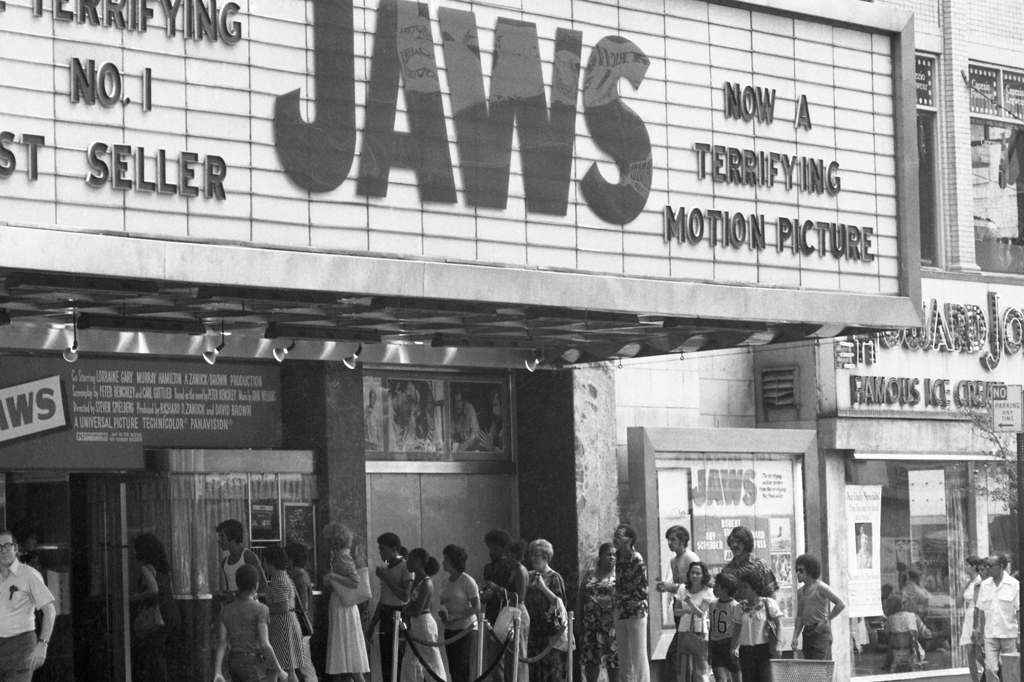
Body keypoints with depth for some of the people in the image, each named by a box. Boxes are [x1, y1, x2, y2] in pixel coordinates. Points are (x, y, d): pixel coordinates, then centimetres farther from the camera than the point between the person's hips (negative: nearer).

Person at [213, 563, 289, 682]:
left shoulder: (226, 611, 3)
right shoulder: (260, 610, -11)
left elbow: (221, 644, -2)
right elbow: (264, 645, -16)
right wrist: (279, 671, -7)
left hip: (233, 665, 6)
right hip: (253, 668, -6)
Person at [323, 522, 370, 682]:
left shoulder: (343, 558, -13)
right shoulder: (339, 556, 14)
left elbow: (355, 582, -24)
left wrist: (332, 576, -22)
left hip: (343, 609, -10)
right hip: (339, 608, 10)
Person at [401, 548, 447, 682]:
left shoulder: (426, 583, -17)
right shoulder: (416, 580, 10)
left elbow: (417, 611, -19)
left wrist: (404, 611, -5)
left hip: (424, 623, -9)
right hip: (415, 625, 9)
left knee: (431, 661, -3)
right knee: (410, 662, 11)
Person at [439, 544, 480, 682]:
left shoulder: (467, 581, -11)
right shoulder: (445, 583, 10)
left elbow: (476, 607, -12)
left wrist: (455, 618, -19)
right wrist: (442, 611, -4)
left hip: (465, 629, -7)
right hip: (449, 629, 7)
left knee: (462, 669, -9)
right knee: (453, 669, 6)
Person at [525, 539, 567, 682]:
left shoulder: (554, 577, -1)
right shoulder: (530, 577, 14)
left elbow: (560, 602, -7)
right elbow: (525, 600, 19)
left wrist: (543, 587, -14)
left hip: (550, 626, -5)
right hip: (533, 626, 5)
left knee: (551, 666, -8)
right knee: (534, 665, 2)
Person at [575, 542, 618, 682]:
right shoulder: (590, 574, 13)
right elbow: (580, 598, 12)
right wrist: (579, 621, 4)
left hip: (612, 623, -3)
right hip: (591, 623, 3)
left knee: (614, 659, -4)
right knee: (590, 660, 2)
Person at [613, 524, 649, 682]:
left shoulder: (636, 560, -16)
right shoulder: (619, 557, 6)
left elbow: (642, 592, -15)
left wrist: (621, 598, -14)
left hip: (636, 612, -8)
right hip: (620, 613, 8)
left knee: (639, 656, -3)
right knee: (623, 657, 11)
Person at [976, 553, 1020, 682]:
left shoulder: (1014, 584, -5)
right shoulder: (985, 585, 6)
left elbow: (1019, 611, -3)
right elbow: (982, 611, 10)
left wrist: (1020, 634, -7)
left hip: (1009, 634, -3)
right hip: (990, 635, 3)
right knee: (990, 669, -7)